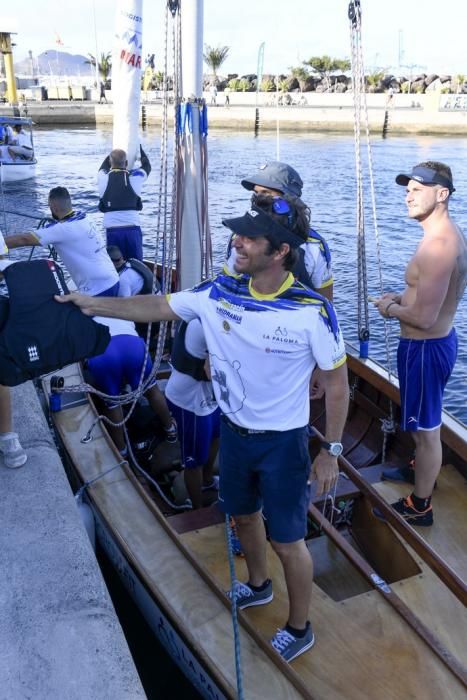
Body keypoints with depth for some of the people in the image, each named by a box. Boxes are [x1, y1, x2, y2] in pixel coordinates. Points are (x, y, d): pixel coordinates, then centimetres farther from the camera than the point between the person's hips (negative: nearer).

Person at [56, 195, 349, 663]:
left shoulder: (312, 312, -23)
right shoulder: (219, 293, -11)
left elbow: (336, 380, -13)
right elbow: (160, 307, 3)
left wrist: (331, 451, -11)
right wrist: (94, 304, 0)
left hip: (283, 443, -5)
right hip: (233, 432, 6)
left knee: (287, 542, 10)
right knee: (243, 514, 27)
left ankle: (299, 629, 37)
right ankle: (257, 585, 57)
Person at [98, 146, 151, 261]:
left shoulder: (103, 178, 2)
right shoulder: (135, 177, -1)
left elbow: (103, 166, 28)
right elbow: (147, 165, 22)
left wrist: (114, 153, 40)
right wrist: (139, 147, 37)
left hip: (112, 229, 1)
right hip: (132, 228, -1)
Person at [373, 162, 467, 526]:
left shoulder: (436, 246, -28)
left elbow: (424, 317, -28)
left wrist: (389, 310, -10)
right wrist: (401, 297, 7)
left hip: (425, 347, -10)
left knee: (426, 428, 6)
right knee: (427, 422, 28)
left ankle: (420, 505, 22)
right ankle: (422, 470, 50)